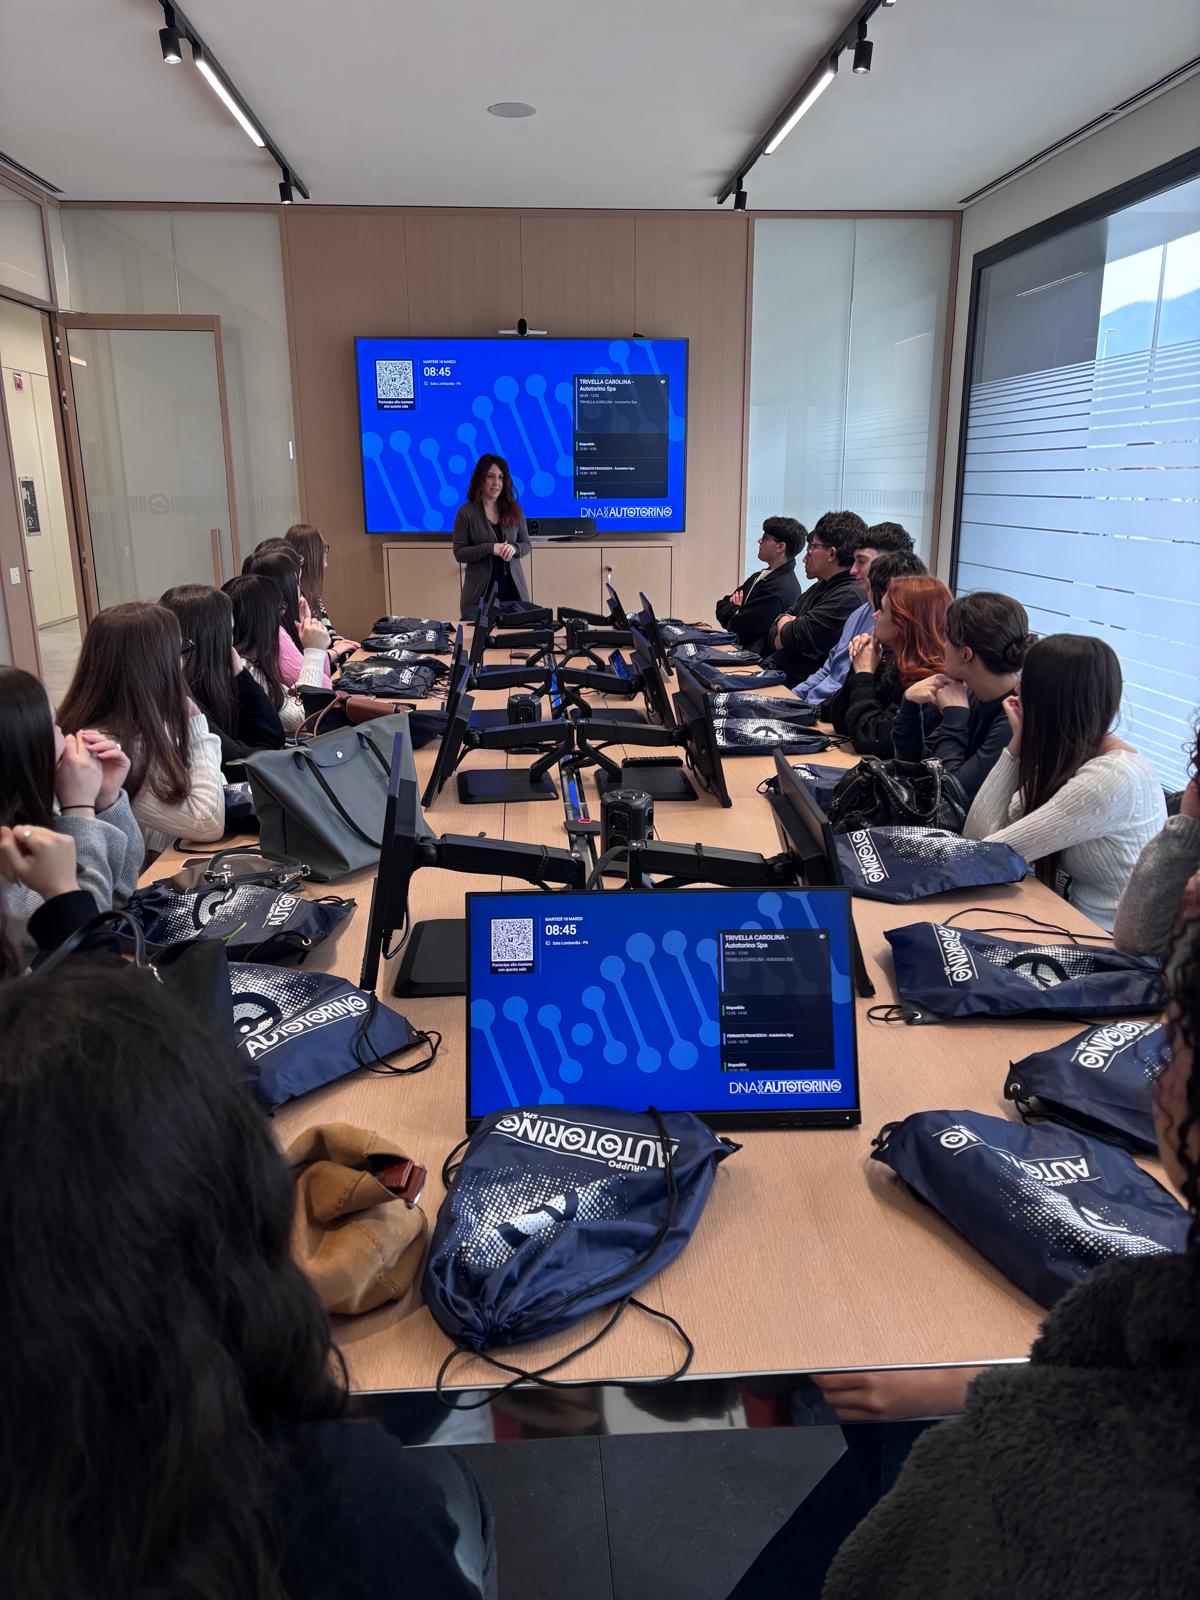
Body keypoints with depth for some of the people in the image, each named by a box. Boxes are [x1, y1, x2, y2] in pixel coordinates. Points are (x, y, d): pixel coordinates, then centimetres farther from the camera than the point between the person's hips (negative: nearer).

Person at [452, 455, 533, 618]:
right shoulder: (466, 513, -3)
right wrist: (490, 548, -17)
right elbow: (459, 554, -4)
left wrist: (514, 548, -12)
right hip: (480, 591, -3)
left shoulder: (513, 510, 6)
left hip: (513, 588, 3)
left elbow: (527, 545, 10)